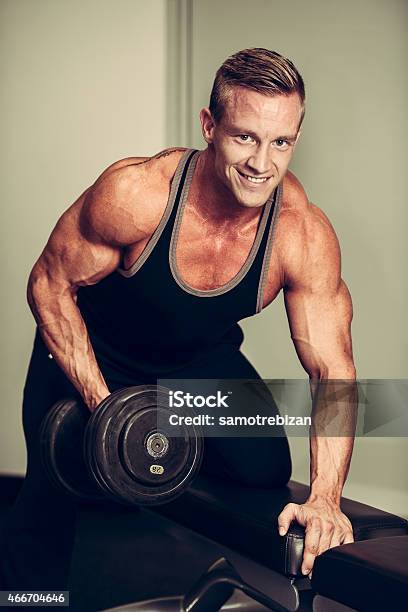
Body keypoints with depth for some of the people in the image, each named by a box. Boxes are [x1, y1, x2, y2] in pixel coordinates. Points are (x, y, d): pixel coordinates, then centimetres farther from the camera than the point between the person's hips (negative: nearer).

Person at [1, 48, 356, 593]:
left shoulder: (304, 236, -28)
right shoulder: (135, 194, -34)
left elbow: (333, 369, -25)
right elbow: (50, 286, -21)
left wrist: (325, 498, -36)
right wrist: (102, 405, -27)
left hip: (200, 355, 2)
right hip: (90, 352, -2)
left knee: (265, 471, -13)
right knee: (49, 505, -1)